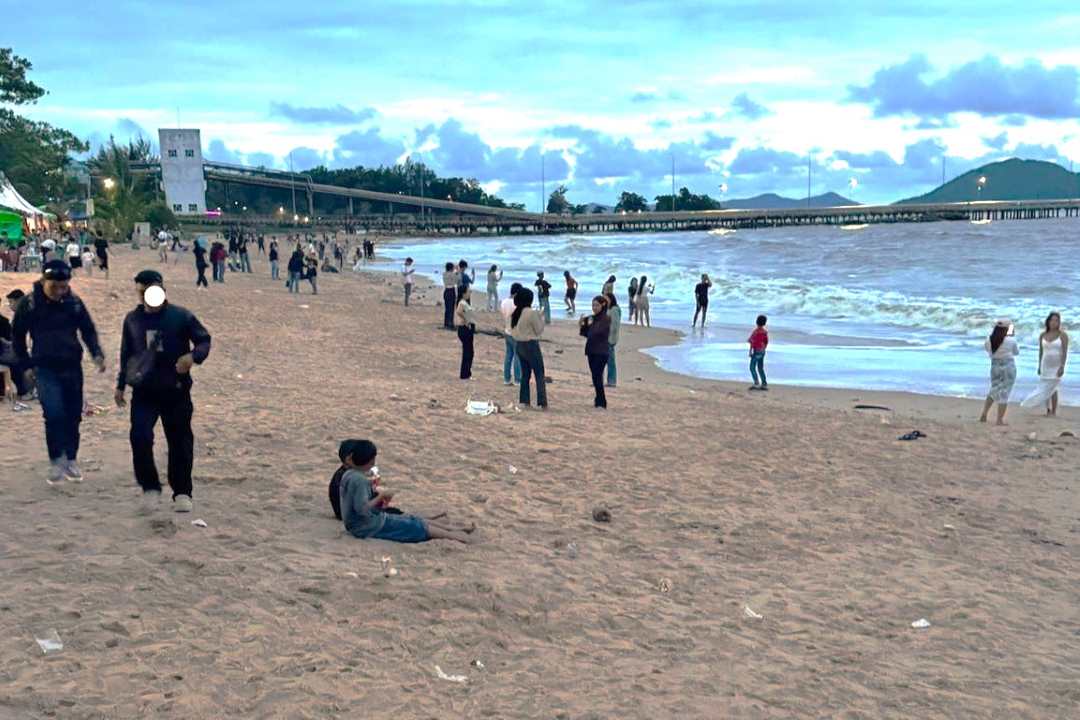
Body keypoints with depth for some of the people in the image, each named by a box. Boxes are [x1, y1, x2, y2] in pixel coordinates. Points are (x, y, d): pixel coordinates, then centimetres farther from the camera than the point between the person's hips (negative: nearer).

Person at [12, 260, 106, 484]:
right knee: (54, 414, -16)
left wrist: (97, 354, -7)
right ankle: (56, 461, -3)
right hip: (45, 368, -3)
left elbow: (88, 330, 7)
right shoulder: (29, 303, -7)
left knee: (73, 415, 8)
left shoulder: (74, 302, -2)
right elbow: (17, 335, 4)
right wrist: (26, 364, 3)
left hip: (72, 366, 3)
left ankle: (71, 459, 22)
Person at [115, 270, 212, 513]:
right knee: (140, 437, -15)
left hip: (176, 391, -2)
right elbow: (125, 354, 18)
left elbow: (204, 340, 2)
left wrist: (193, 356, -20)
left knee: (180, 441, 5)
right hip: (143, 392, 2)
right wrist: (120, 385, 18)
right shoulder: (133, 319, 7)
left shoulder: (181, 316, -5)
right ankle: (150, 487, 4)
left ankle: (182, 493, 19)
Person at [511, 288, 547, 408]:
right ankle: (542, 403, -4)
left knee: (525, 373, 14)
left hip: (519, 345, 7)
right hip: (531, 345, -7)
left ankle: (524, 401, 14)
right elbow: (539, 330, -10)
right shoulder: (532, 313, -16)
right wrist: (541, 318, 4)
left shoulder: (514, 313, 4)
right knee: (539, 375, 0)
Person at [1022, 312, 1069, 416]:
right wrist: (1039, 366, 9)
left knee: (1052, 389, -8)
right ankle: (1048, 410, 10)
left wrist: (1062, 367, -18)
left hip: (1057, 366, -4)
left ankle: (1053, 411, -3)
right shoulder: (1042, 335, 5)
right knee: (1045, 388, 2)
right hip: (1046, 365, 4)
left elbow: (1065, 352, -11)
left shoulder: (1063, 335, -7)